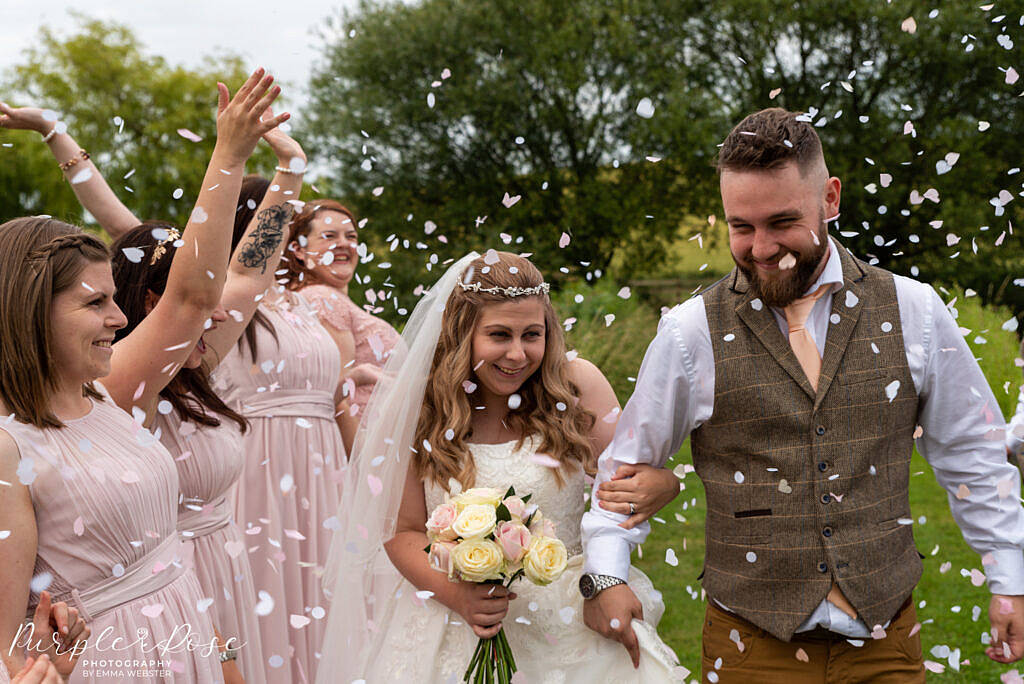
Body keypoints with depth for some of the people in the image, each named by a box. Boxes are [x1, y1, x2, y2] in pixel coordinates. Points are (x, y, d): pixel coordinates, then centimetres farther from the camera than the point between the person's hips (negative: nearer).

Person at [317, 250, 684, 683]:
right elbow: (404, 532, 1)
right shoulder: (417, 408, -2)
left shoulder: (576, 386, -2)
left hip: (565, 622, 1)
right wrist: (455, 594, -15)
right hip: (456, 627, 0)